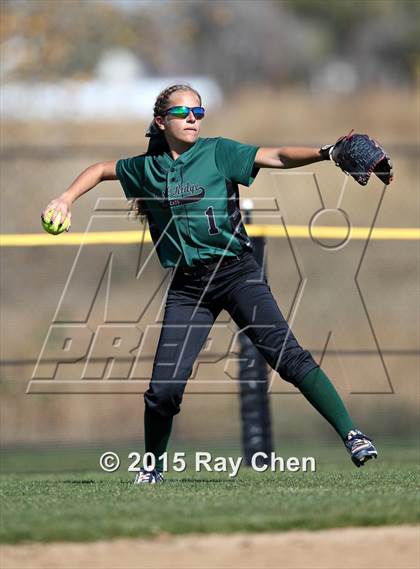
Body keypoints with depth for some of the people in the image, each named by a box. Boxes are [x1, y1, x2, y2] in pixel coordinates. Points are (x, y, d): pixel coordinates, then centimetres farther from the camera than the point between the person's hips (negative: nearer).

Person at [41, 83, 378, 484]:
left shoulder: (218, 152, 0)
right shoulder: (147, 168, 10)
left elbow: (276, 157, -14)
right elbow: (101, 170, 30)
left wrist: (325, 153, -29)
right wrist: (65, 200, 17)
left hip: (236, 272, -3)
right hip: (186, 286, 3)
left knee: (284, 353, -19)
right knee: (164, 386, -4)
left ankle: (350, 435, -21)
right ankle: (152, 467, 20)